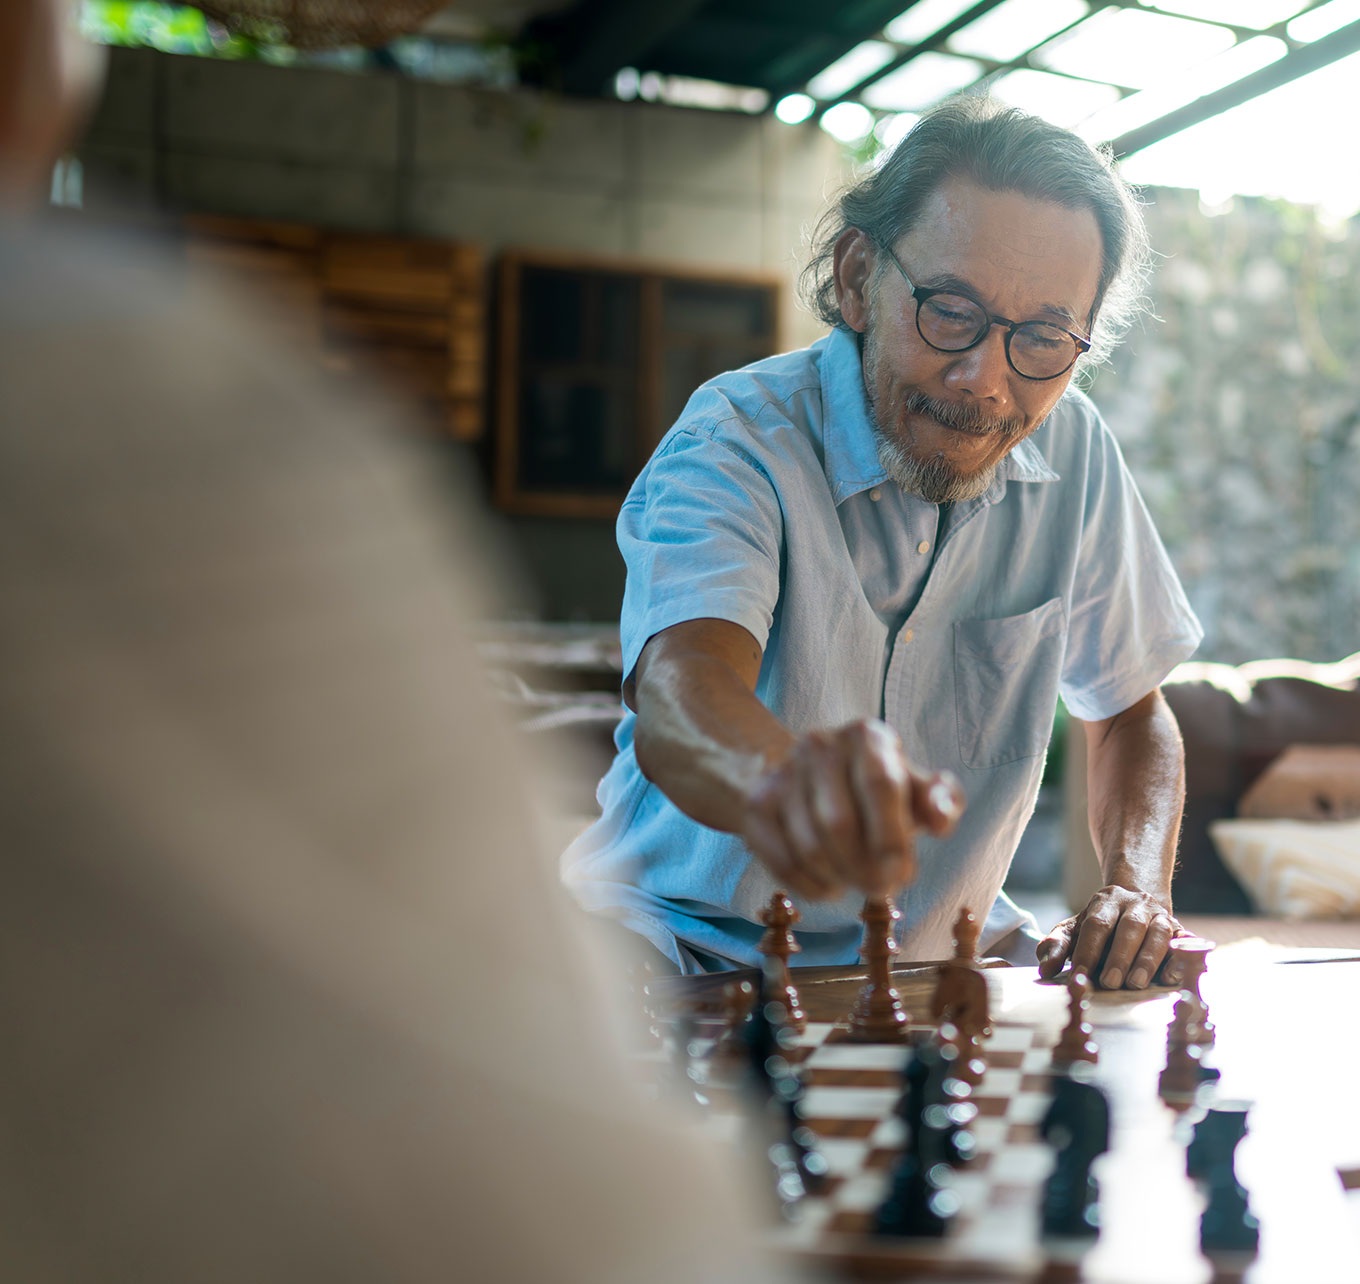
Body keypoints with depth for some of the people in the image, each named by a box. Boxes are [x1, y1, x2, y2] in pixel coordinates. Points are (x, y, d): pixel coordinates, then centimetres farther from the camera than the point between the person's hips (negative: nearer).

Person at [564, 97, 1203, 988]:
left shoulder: (1075, 451, -3)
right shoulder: (738, 441, -20)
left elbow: (1131, 714, 10)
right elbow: (677, 693, -40)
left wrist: (1138, 889, -11)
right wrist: (784, 773, -64)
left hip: (941, 946, 6)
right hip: (702, 939, -6)